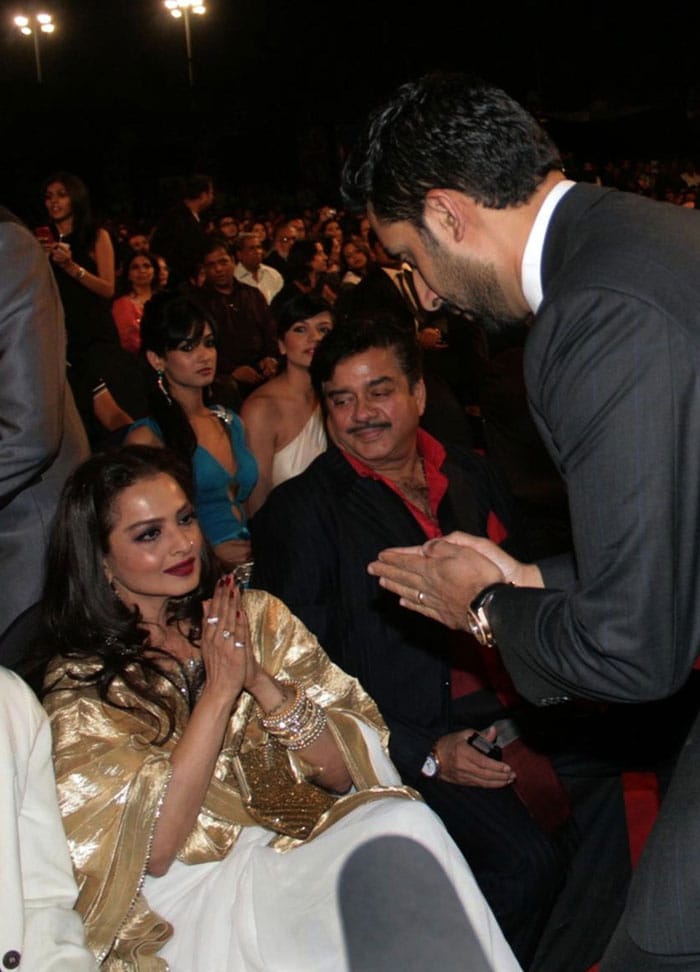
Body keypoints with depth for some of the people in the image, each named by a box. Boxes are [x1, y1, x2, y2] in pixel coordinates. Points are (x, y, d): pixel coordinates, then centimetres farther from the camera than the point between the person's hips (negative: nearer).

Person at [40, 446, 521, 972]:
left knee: (405, 820, -28)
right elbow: (151, 849, -10)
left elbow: (344, 770, 2)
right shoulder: (80, 687, 0)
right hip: (194, 900, -4)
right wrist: (218, 691, -14)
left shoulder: (259, 618, 7)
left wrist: (261, 683, -14)